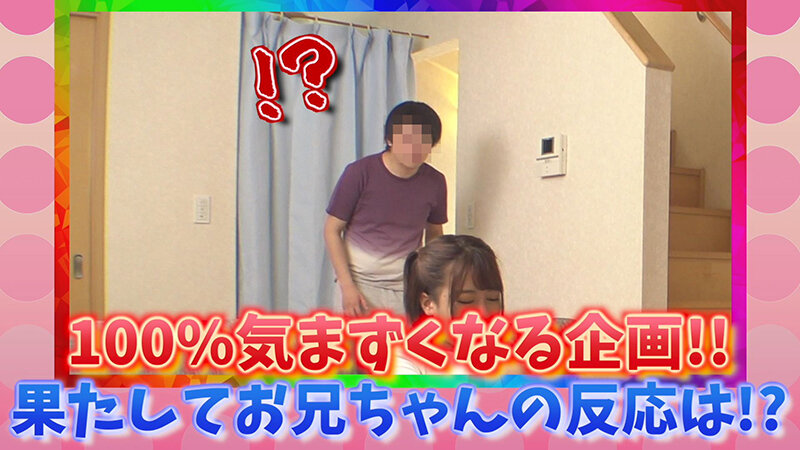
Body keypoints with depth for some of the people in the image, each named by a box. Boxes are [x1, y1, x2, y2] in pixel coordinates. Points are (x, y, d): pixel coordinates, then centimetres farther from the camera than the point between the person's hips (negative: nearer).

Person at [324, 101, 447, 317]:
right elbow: (332, 230, -6)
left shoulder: (434, 182, -2)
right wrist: (347, 286, -12)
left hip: (408, 287, 3)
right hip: (362, 284, -3)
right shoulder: (360, 172, -12)